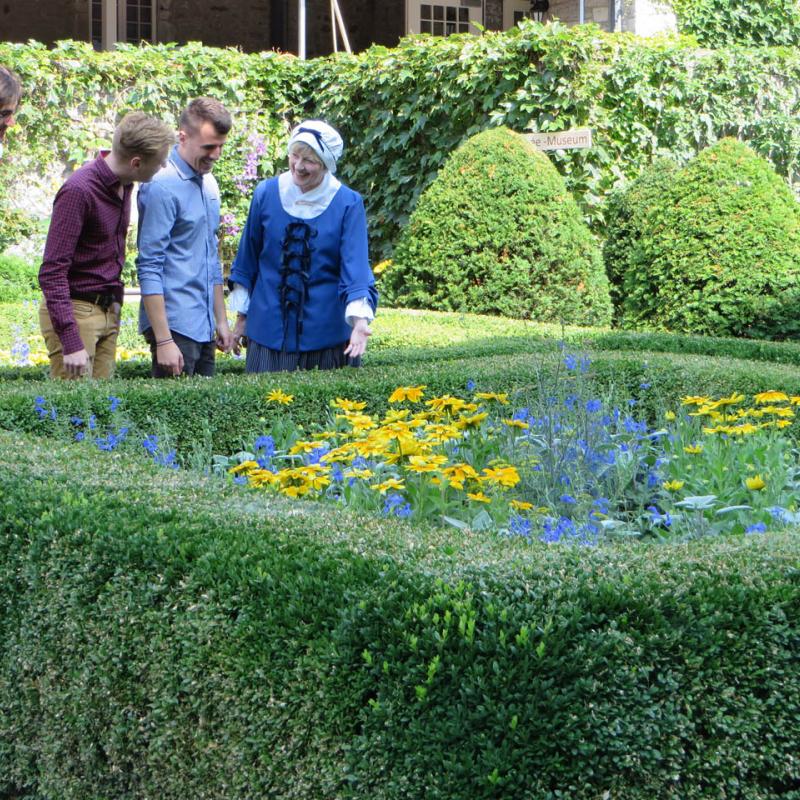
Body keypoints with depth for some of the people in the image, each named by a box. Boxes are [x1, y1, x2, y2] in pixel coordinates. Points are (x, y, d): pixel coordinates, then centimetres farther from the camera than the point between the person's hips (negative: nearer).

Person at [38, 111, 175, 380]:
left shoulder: (123, 185, 7)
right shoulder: (78, 191, -19)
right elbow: (52, 273, -21)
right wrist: (70, 342, -25)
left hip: (108, 312, 8)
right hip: (75, 311, -8)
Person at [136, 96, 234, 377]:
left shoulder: (209, 183, 14)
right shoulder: (162, 187, -13)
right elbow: (149, 268, -16)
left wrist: (221, 320, 20)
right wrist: (163, 340, -20)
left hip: (204, 330, 8)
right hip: (174, 326, -8)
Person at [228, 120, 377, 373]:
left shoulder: (348, 204, -5)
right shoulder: (266, 193, 1)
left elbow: (356, 267, -12)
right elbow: (247, 259, 11)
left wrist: (360, 319, -27)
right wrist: (242, 316, 13)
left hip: (328, 332, -2)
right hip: (269, 330, 2)